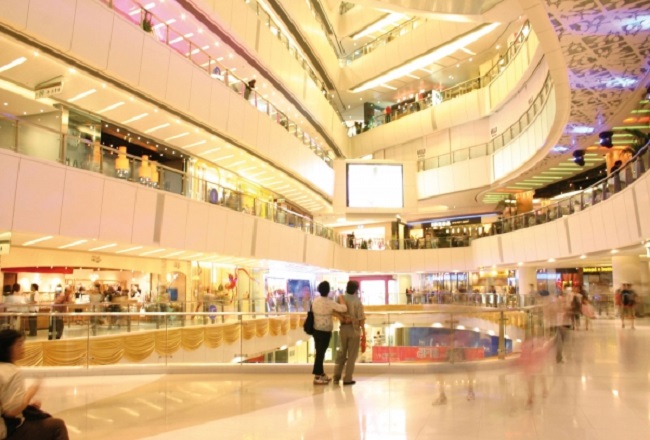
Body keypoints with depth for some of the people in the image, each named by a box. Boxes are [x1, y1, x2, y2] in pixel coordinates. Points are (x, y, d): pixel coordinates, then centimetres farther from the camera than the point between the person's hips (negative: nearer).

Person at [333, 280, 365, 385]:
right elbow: (361, 318, -12)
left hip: (343, 328, 4)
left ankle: (336, 376, 20)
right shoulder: (357, 301, -12)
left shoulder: (341, 298, 0)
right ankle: (347, 379, 8)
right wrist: (363, 331, -6)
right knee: (352, 354, 6)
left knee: (342, 352, 19)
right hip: (354, 329, -4)